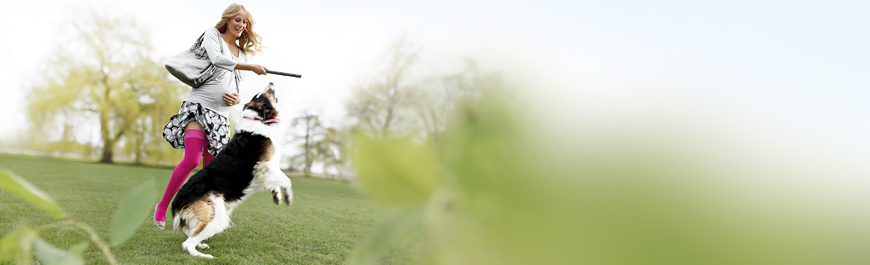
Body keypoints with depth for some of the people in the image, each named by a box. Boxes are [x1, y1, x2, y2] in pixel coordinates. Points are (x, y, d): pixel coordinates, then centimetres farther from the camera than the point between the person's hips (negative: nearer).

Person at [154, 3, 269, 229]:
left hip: (221, 115, 6)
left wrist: (236, 99, -2)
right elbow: (217, 59, -13)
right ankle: (162, 206, -5)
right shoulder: (212, 34, 7)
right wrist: (252, 67, -10)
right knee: (192, 160, -19)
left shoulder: (242, 53, 22)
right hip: (199, 105, -6)